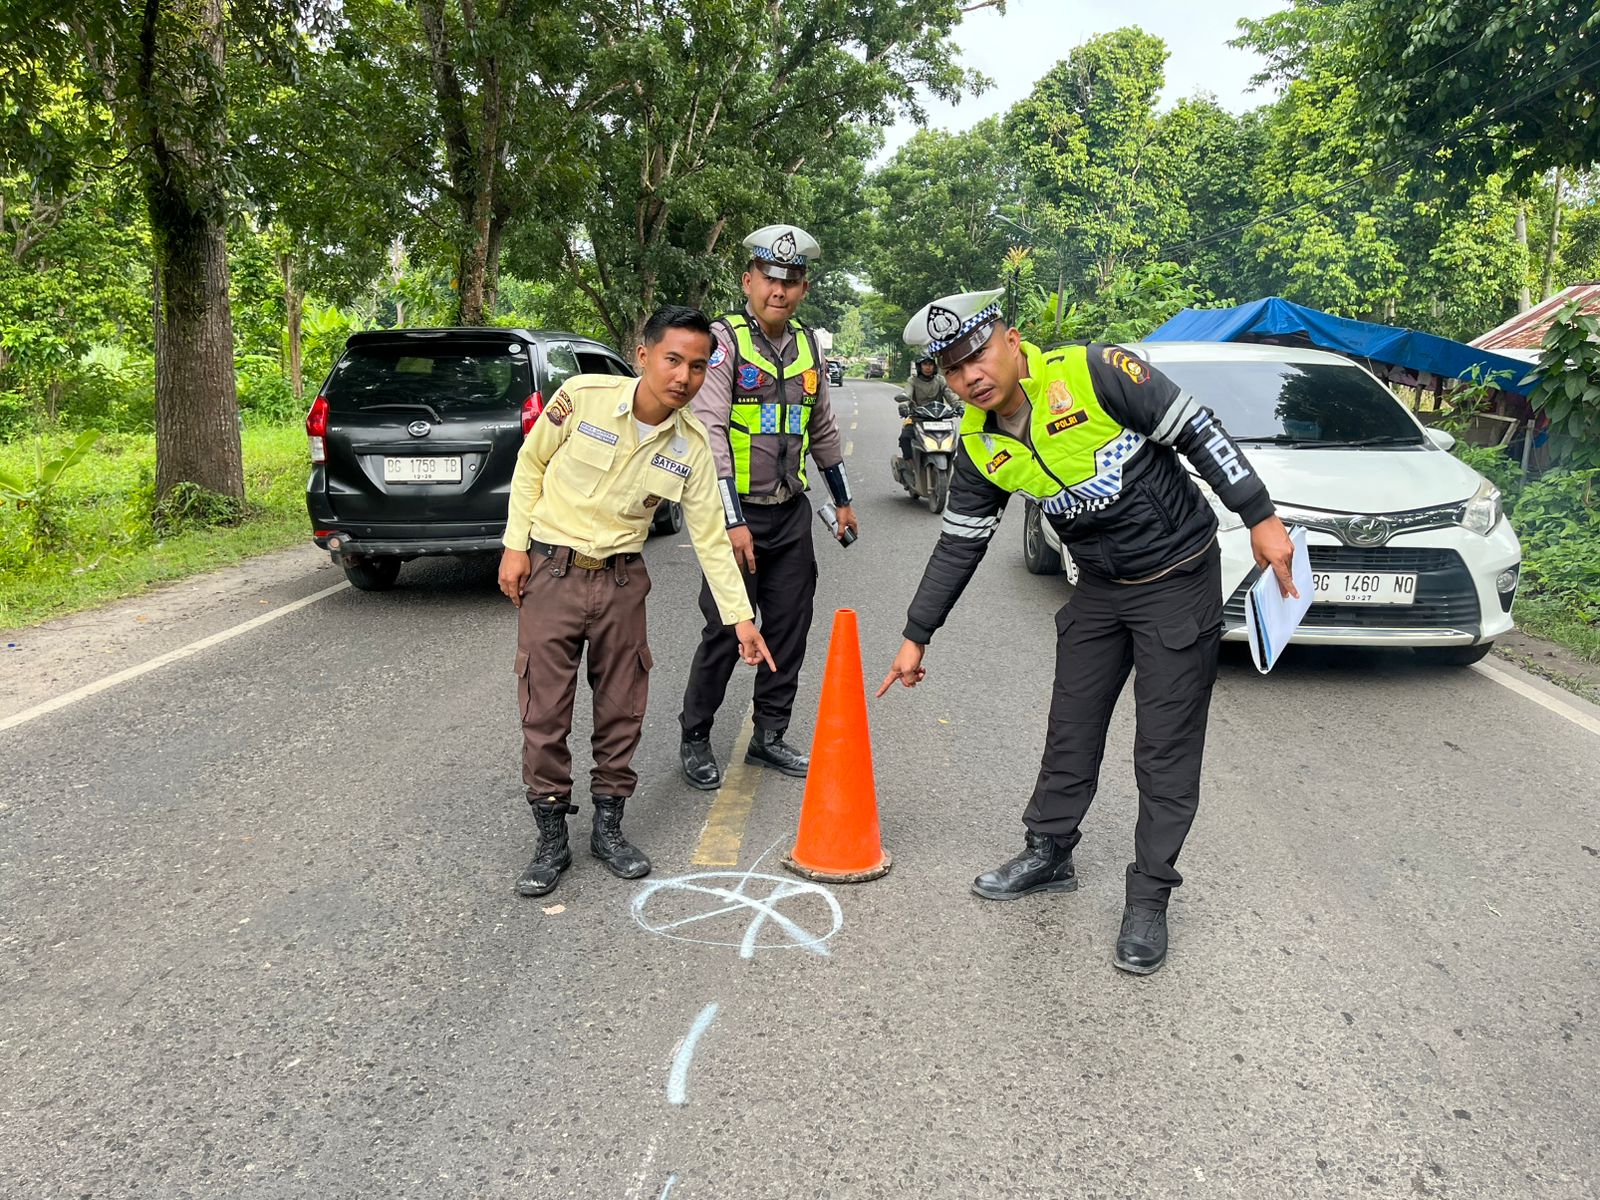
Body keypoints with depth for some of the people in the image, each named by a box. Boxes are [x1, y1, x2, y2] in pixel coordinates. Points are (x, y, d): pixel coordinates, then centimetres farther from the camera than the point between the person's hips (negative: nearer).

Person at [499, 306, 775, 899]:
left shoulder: (692, 447, -7)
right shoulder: (582, 396, -14)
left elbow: (710, 537, -1)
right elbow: (530, 464, 0)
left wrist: (740, 617, -3)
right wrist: (516, 545, -4)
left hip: (621, 581, 2)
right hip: (550, 570, -2)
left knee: (622, 712, 8)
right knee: (545, 714, 1)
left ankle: (608, 827, 26)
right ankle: (552, 839, 15)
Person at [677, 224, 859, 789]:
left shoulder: (807, 345, 10)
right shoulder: (724, 339, -11)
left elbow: (822, 428, 21)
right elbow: (710, 429, -20)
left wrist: (842, 499, 22)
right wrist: (733, 519, -26)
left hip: (792, 514, 6)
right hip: (738, 512, -6)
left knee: (789, 630, 9)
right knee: (726, 631, -2)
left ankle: (769, 736, 24)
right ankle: (694, 738, 17)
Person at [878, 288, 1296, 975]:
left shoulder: (1096, 374, -21)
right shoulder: (980, 447, -4)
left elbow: (1199, 432, -16)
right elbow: (959, 545, 5)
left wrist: (1261, 518, -18)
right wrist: (916, 637, 7)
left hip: (1181, 577, -5)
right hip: (1101, 590, 6)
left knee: (1166, 749, 0)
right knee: (1071, 730, 14)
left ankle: (1149, 900, 11)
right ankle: (1049, 853, 33)